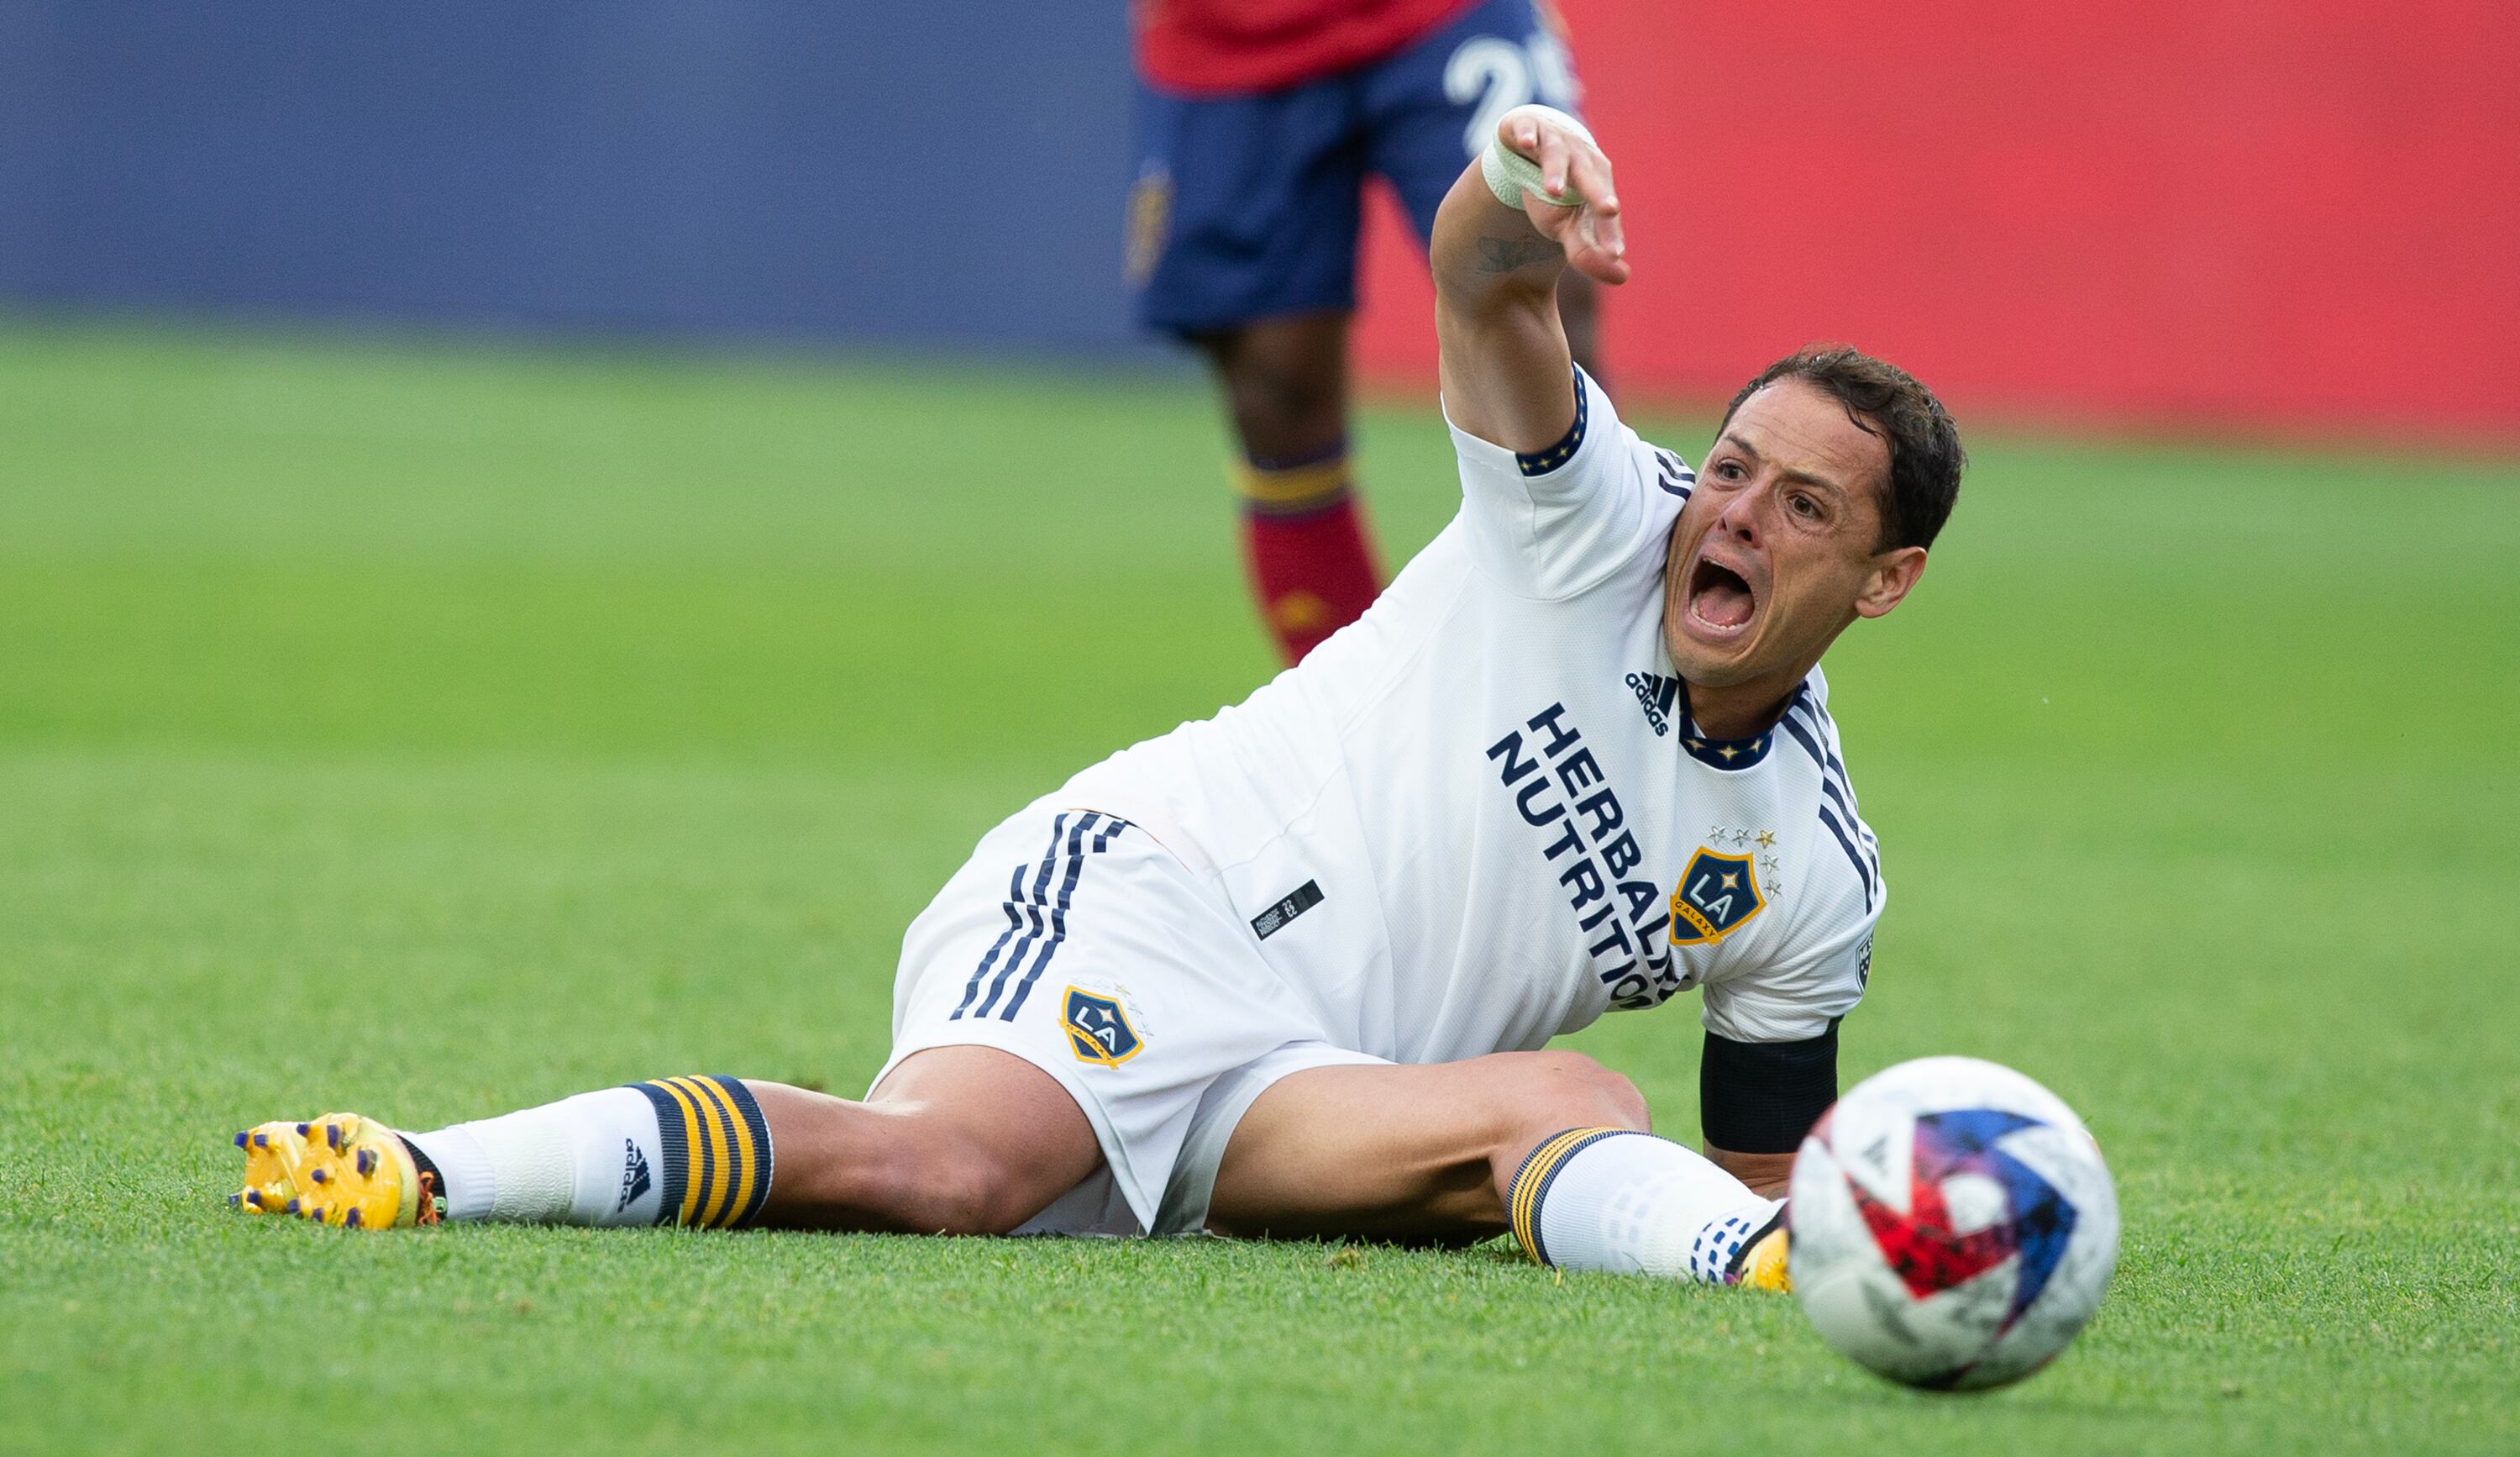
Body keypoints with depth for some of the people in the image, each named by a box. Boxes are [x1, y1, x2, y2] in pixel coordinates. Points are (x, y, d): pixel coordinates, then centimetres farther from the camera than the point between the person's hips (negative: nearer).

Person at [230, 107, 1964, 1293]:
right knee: (942, 1163, -37)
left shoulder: (1816, 883, 14)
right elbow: (1484, 288, -15)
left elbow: (1761, 1165, 25)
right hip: (1147, 890, -4)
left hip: (1295, 1089, 4)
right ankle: (421, 1172, -44)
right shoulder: (1605, 520, 4)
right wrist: (1516, 176, -40)